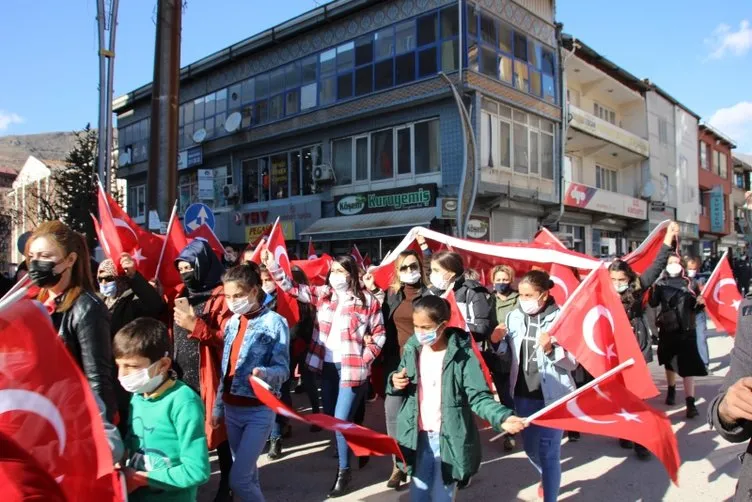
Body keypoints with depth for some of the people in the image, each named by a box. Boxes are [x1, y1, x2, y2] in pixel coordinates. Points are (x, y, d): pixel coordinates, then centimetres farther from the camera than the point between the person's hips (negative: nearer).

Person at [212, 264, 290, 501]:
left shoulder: (275, 322, -13)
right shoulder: (232, 322, 7)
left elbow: (283, 369, -15)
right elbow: (225, 370, 13)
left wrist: (264, 373, -36)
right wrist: (218, 407, 15)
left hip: (259, 411, -6)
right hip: (232, 409, 7)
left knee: (238, 479, -7)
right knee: (247, 472, 17)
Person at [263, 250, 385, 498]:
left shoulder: (368, 301, -8)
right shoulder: (322, 293, 2)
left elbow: (379, 334, -2)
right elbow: (292, 287, -2)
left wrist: (365, 359, -10)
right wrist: (272, 264, -13)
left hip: (352, 368, -5)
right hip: (327, 365, 5)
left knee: (341, 419, -4)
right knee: (329, 417, 17)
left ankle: (344, 471, 15)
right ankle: (346, 447, 44)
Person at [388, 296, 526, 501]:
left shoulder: (462, 353, -15)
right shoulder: (412, 349, -2)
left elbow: (478, 396, -16)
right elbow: (402, 385, 12)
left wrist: (502, 417, -33)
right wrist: (395, 382, -11)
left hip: (449, 438, -4)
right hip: (419, 436, 4)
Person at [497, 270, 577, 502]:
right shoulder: (513, 317, -1)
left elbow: (572, 362, -10)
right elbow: (505, 354, 8)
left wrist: (551, 349, -26)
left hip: (553, 395, -5)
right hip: (524, 393, 5)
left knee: (548, 451, -1)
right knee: (530, 447, 20)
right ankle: (548, 477, 51)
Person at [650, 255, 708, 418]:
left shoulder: (690, 284, -2)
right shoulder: (661, 283, 1)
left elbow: (696, 309, 1)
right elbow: (653, 303, -5)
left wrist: (700, 303, -19)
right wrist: (653, 288, -15)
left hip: (686, 330, -2)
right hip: (667, 329, 2)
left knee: (688, 365, -10)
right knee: (669, 362, 17)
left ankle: (690, 402, -11)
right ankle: (671, 391, 38)